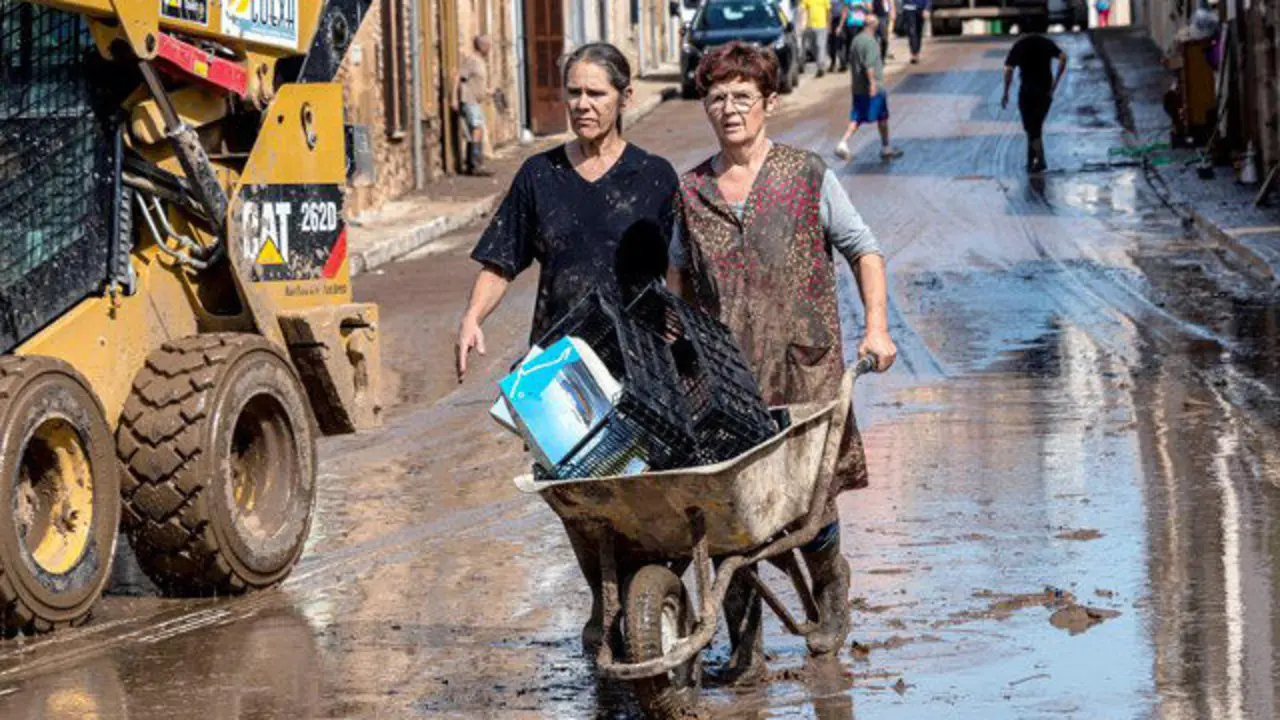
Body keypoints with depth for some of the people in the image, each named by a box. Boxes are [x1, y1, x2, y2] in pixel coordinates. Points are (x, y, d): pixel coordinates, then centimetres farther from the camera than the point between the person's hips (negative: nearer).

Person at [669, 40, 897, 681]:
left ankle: (830, 587, 30)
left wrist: (877, 327, -2)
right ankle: (744, 645, 1)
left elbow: (863, 249, 8)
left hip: (803, 364, -2)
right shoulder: (692, 190, 11)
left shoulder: (807, 176, 4)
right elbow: (679, 277, 23)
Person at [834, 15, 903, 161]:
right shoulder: (870, 41, -16)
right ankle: (886, 148, 14)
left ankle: (843, 143, -12)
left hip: (858, 87, 8)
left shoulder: (856, 39, 10)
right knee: (882, 117, 6)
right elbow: (869, 65, -24)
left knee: (856, 118, 6)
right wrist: (872, 83, -25)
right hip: (874, 88, -8)